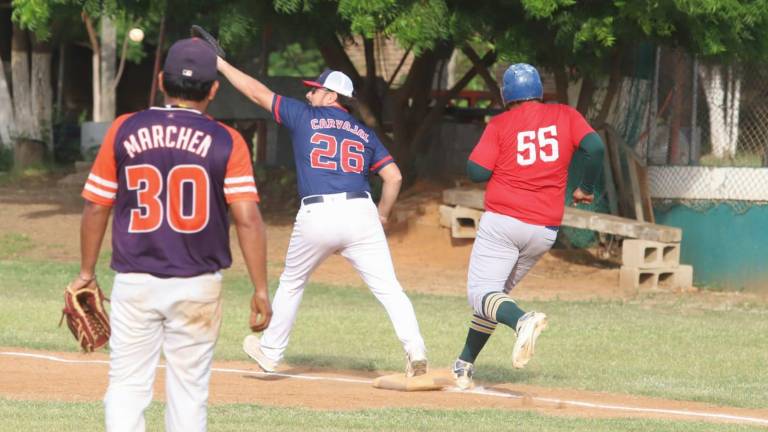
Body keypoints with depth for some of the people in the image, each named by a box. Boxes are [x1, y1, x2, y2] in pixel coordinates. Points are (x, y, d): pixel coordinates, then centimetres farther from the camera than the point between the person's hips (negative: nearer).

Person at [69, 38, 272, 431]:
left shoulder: (124, 131, 0)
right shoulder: (227, 143, -4)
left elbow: (96, 207, 4)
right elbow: (247, 219, -10)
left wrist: (86, 273, 14)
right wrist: (260, 289, -7)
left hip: (135, 283, 0)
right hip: (198, 287, 0)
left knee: (127, 385, 4)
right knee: (188, 388, 8)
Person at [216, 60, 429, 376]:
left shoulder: (305, 116, 10)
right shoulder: (364, 133, 18)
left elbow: (258, 92, 17)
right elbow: (394, 176, 9)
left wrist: (222, 65, 28)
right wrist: (381, 216, 21)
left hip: (316, 216, -1)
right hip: (360, 213, 1)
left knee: (291, 283, 21)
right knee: (388, 289, -5)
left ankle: (270, 351, 32)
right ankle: (415, 352, -21)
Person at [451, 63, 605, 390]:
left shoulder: (500, 124, -1)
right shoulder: (565, 115, 6)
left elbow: (477, 172, -6)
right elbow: (595, 147, -6)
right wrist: (586, 189, 8)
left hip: (502, 221, -4)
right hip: (545, 229, 4)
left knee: (481, 293, -9)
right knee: (497, 292, 20)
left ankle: (521, 320, -41)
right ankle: (465, 365, 20)